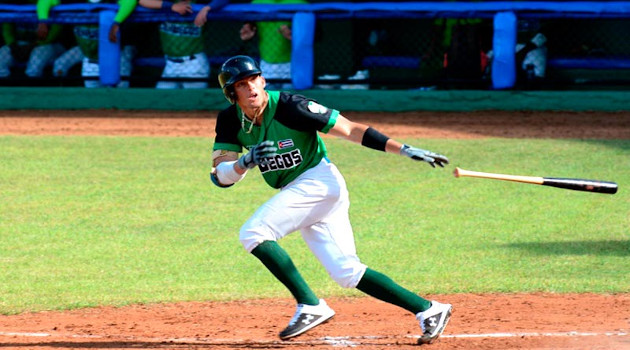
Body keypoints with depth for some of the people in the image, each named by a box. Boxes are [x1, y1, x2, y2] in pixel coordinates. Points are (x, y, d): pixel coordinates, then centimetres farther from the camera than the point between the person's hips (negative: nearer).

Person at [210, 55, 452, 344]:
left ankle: (310, 306, -17)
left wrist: (404, 149, -21)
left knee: (253, 233, -21)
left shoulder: (289, 107, -19)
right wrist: (244, 163, -30)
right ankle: (428, 311, 9)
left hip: (320, 181, -7)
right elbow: (220, 176, -8)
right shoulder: (230, 121, -2)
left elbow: (350, 130, -16)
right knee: (346, 273, 4)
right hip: (295, 193, 7)